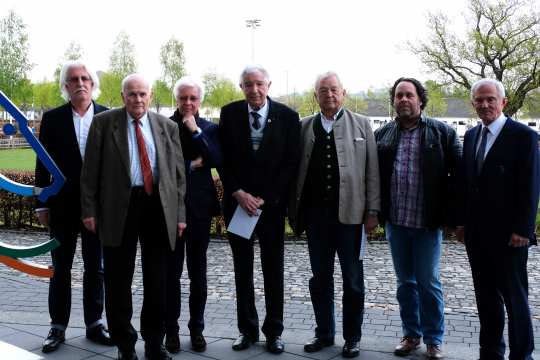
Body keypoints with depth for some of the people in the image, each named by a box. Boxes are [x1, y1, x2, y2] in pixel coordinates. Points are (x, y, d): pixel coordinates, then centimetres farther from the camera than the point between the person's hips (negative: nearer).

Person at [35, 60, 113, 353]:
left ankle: (94, 324, 22)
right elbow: (43, 164, 2)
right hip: (63, 205, 0)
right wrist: (42, 204, -1)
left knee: (95, 267, 9)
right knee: (61, 268, 9)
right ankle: (58, 327, 20)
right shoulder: (52, 118, 1)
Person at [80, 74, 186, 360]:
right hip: (119, 206, -1)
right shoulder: (103, 122, 2)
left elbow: (178, 172, 9)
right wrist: (90, 209, -4)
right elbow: (90, 170, 1)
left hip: (159, 205, 2)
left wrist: (180, 214, 5)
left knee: (157, 280, 9)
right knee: (118, 280, 7)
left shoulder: (167, 127, 8)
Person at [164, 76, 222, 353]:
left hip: (199, 206, 1)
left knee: (198, 272, 9)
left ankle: (197, 328, 21)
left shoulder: (209, 128, 5)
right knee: (171, 271, 6)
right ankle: (171, 329, 17)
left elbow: (216, 160, -11)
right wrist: (190, 164, -12)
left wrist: (195, 131, -14)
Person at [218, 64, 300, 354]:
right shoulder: (229, 113, 1)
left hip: (272, 203, -1)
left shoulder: (287, 116, -3)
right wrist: (238, 193, -11)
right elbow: (223, 159, 1)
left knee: (273, 269, 6)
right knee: (242, 269, 9)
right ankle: (247, 329, 20)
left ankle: (274, 331, 18)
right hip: (237, 201, 2)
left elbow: (290, 163, -5)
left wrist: (264, 198, -10)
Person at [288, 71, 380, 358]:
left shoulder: (361, 124, 3)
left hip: (349, 212, -2)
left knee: (353, 279, 7)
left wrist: (372, 211, -4)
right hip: (315, 213, 2)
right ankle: (324, 333, 26)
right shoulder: (305, 127, 9)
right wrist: (294, 210, 3)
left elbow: (372, 170, 0)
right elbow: (296, 169, 8)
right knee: (320, 278, 11)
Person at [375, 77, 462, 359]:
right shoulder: (382, 135, 6)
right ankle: (411, 334, 27)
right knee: (405, 282, 13)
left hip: (427, 222, -3)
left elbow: (458, 175, -4)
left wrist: (452, 215, -9)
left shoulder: (442, 132, -3)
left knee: (428, 282, 5)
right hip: (395, 221, 3)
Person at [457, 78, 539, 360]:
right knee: (486, 295, 13)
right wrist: (462, 221, 10)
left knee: (514, 297, 5)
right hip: (476, 232, 6)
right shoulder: (471, 135, 11)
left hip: (508, 234, -6)